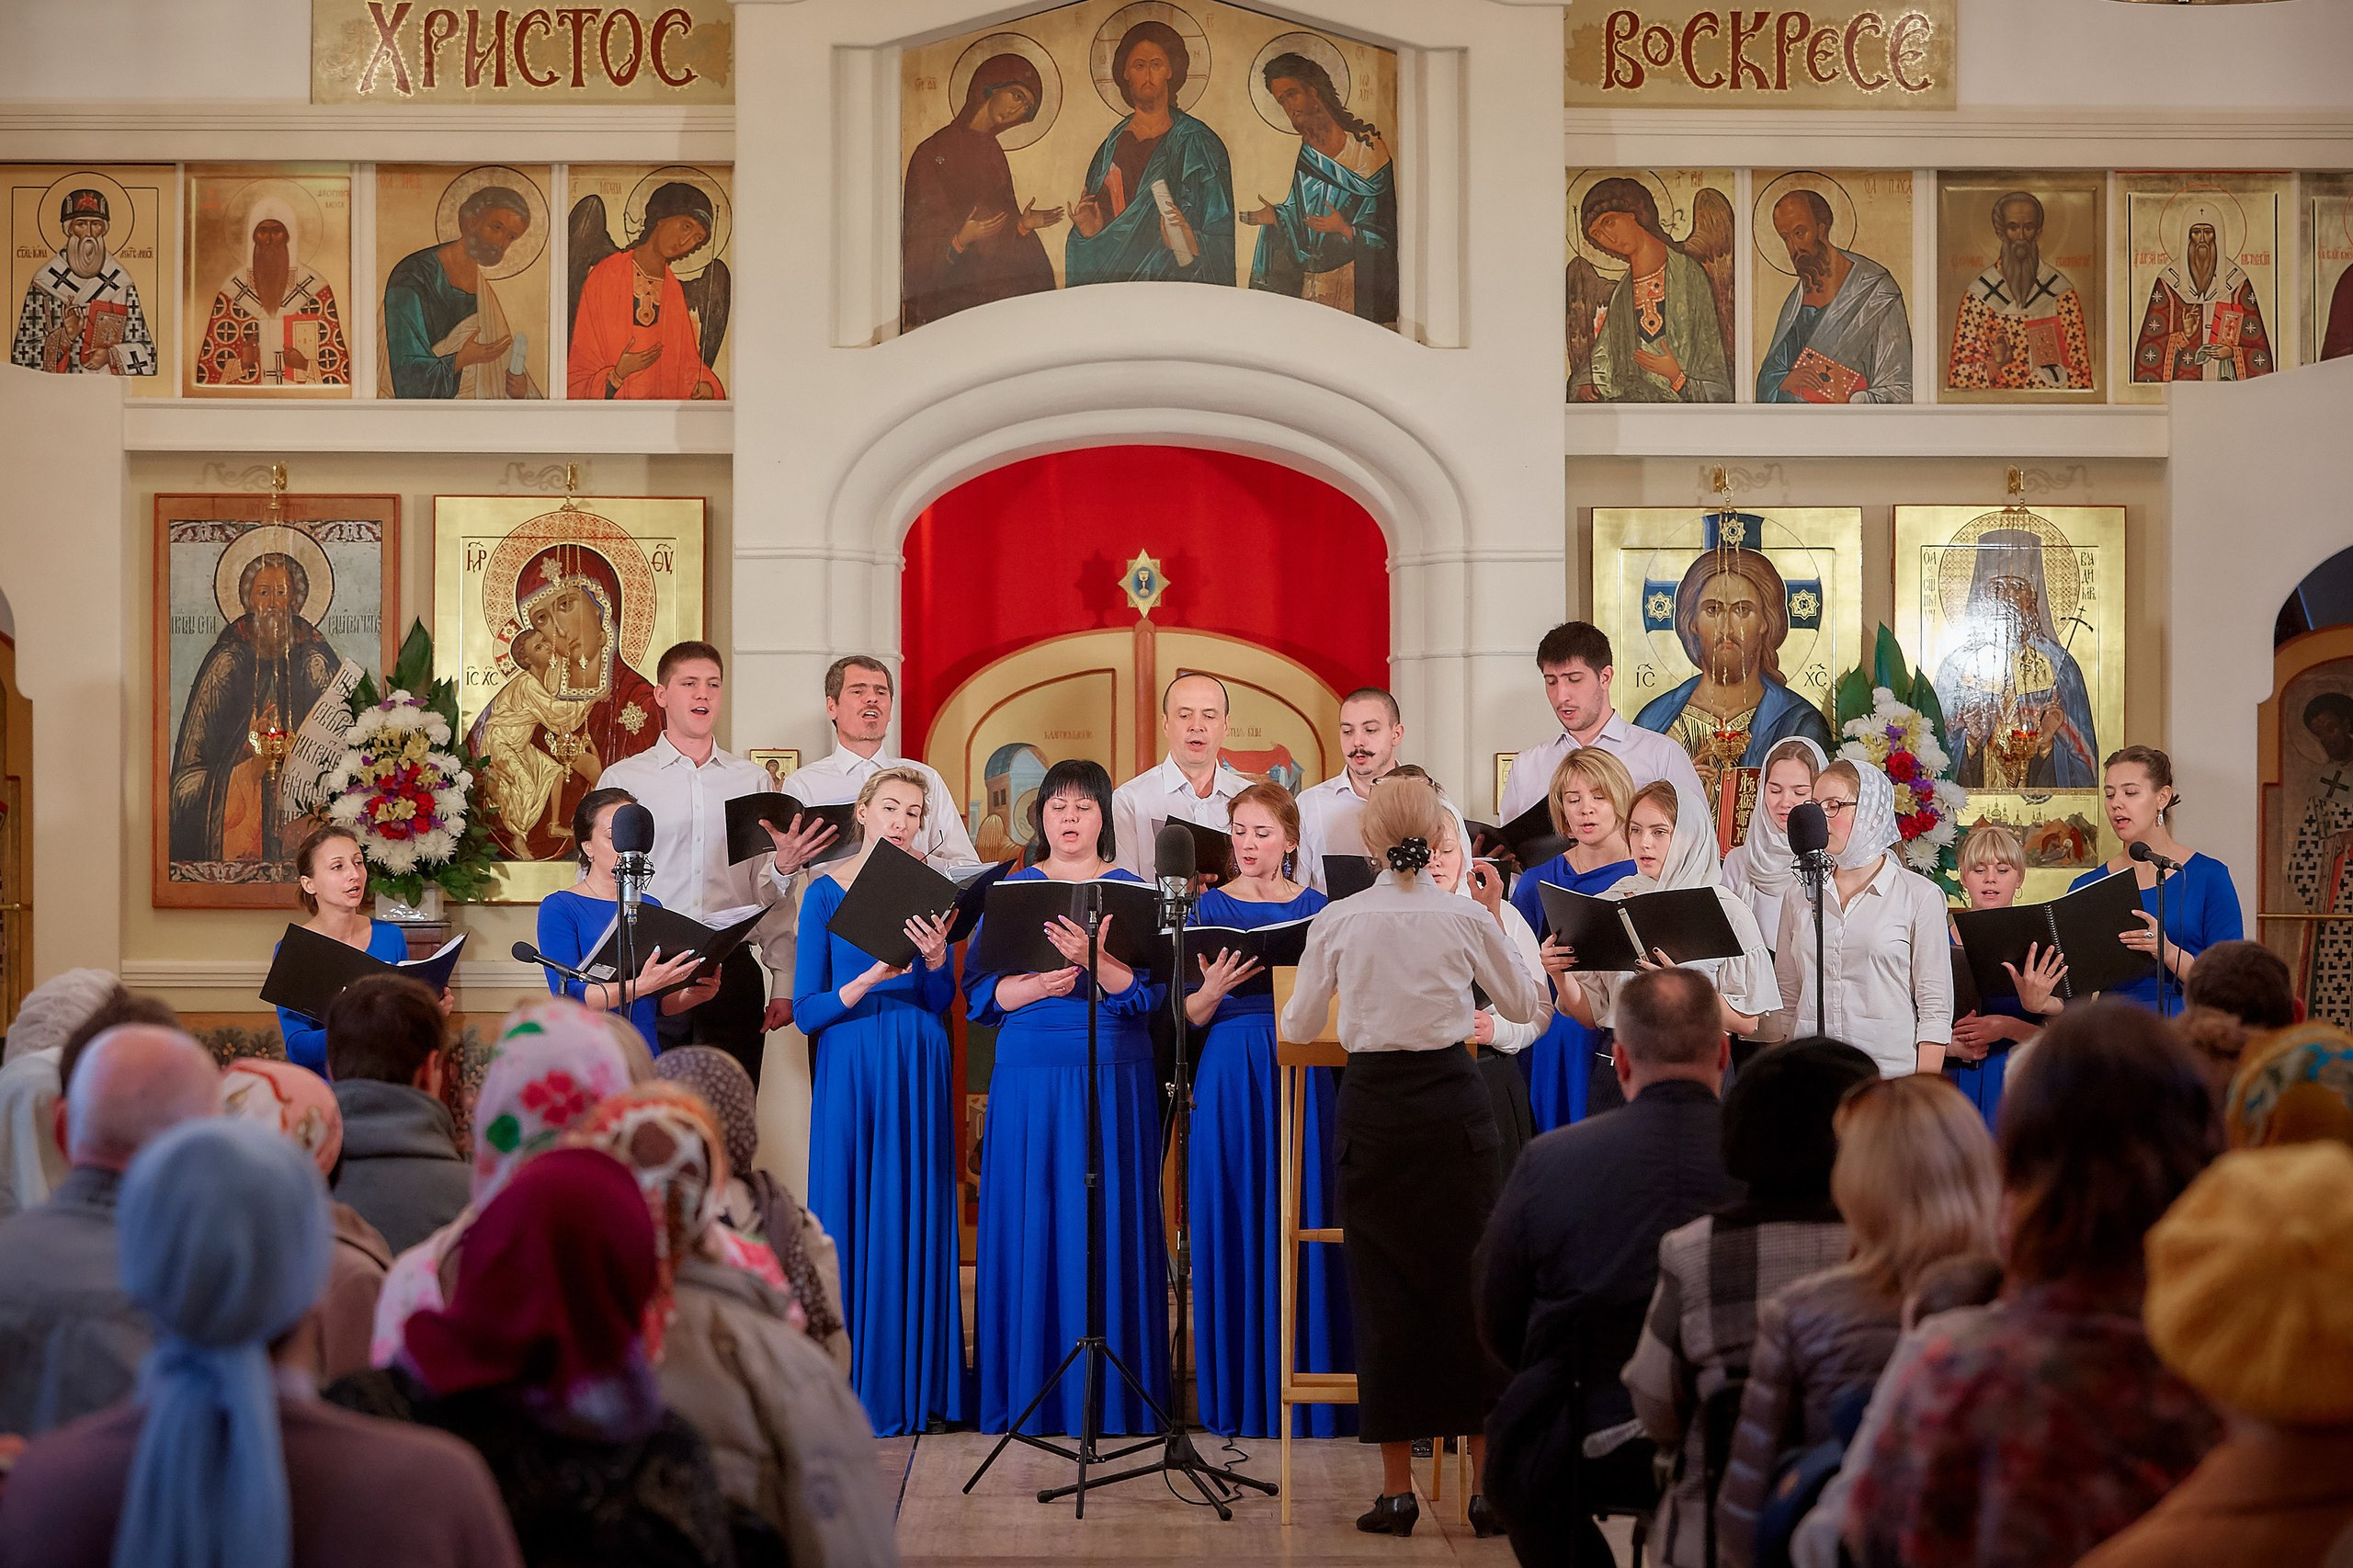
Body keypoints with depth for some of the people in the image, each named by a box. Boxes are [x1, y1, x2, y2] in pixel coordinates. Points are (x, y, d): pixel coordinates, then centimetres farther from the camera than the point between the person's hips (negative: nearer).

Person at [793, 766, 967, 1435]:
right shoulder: (826, 892, 0)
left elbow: (941, 1003, 5)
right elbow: (806, 1010, -4)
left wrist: (934, 959, -15)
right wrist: (867, 982, -20)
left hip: (918, 1073, 2)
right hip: (850, 1070, -2)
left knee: (914, 1218, 3)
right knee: (851, 1218, -2)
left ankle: (912, 1384, 10)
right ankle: (850, 1387, 6)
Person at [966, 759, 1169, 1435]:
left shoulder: (1132, 891, 6)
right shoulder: (1011, 890, 9)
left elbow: (1147, 991, -6)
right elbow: (980, 990, 2)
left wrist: (1094, 960, -23)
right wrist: (1039, 984, -15)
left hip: (1114, 1076, -1)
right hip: (1029, 1077, 1)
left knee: (1109, 1225, -1)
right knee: (1029, 1224, 0)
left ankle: (1113, 1398, 6)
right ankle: (1027, 1393, 8)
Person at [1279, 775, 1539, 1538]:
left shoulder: (1338, 921, -3)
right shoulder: (1467, 918, -3)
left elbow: (1299, 1028, 5)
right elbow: (1522, 1005, 12)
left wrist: (1286, 1014, 26)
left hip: (1372, 1109, 0)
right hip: (1452, 1104, 0)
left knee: (1384, 1289, 7)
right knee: (1472, 1284, 7)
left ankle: (1397, 1489, 10)